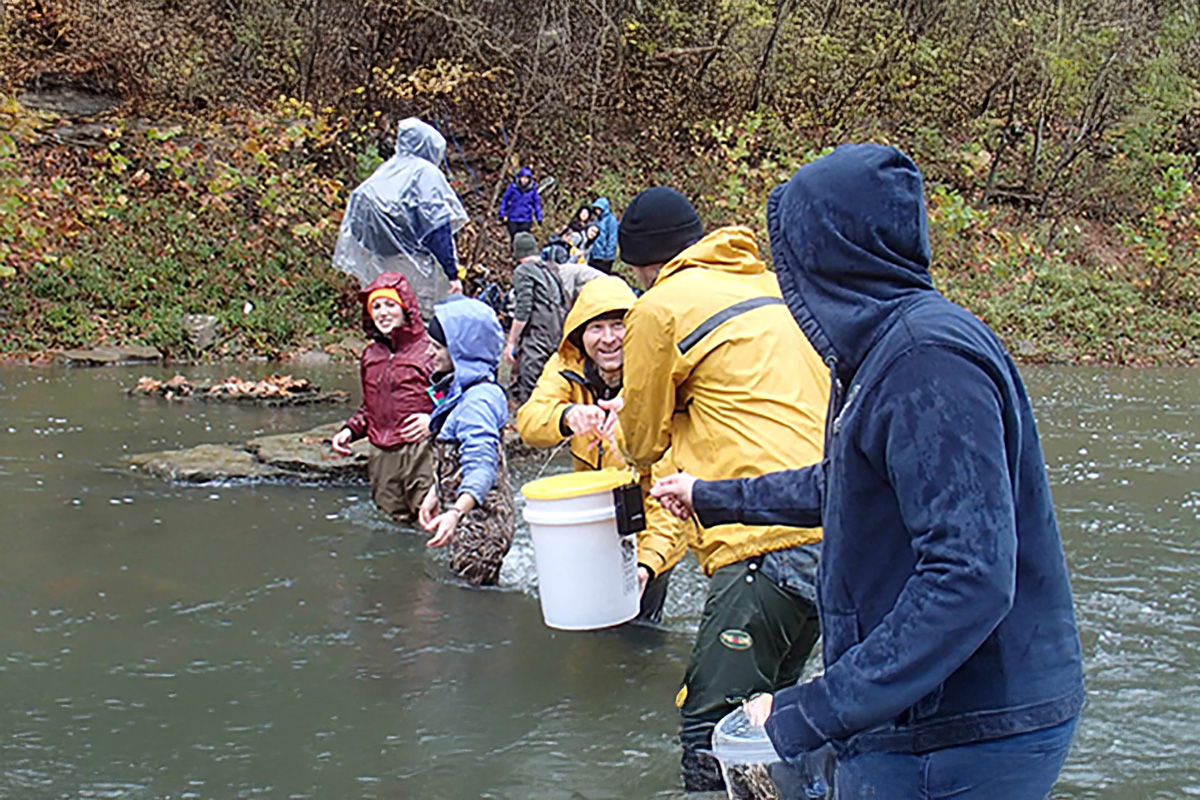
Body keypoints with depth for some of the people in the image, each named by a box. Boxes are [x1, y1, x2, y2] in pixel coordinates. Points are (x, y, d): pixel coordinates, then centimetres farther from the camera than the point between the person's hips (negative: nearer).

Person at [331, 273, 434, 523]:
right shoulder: (371, 355, 16)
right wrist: (350, 430, 10)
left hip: (420, 452, -6)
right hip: (382, 456, 6)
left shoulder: (428, 349, -5)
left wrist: (433, 420, -19)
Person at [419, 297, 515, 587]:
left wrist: (455, 513, -44)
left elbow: (482, 466, -32)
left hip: (480, 519, -10)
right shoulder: (456, 390, 10)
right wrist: (435, 494, 24)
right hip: (468, 521, 10)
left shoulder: (478, 399, -22)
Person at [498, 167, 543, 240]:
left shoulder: (533, 190, -1)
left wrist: (539, 218, 5)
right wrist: (502, 215, 2)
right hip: (513, 220, 0)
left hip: (526, 220, 0)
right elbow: (504, 200, 3)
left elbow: (537, 204, 7)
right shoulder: (512, 187, -4)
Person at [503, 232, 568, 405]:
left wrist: (511, 343, -10)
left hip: (535, 337, -8)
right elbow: (564, 307, 19)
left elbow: (523, 310, -13)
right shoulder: (553, 270, 18)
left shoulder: (523, 271, -5)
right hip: (558, 337, 8)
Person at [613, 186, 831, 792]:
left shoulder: (661, 309, 0)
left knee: (711, 729, -4)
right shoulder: (775, 287, 20)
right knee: (768, 704, 20)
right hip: (837, 527, 8)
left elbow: (643, 444, 11)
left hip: (771, 541, -8)